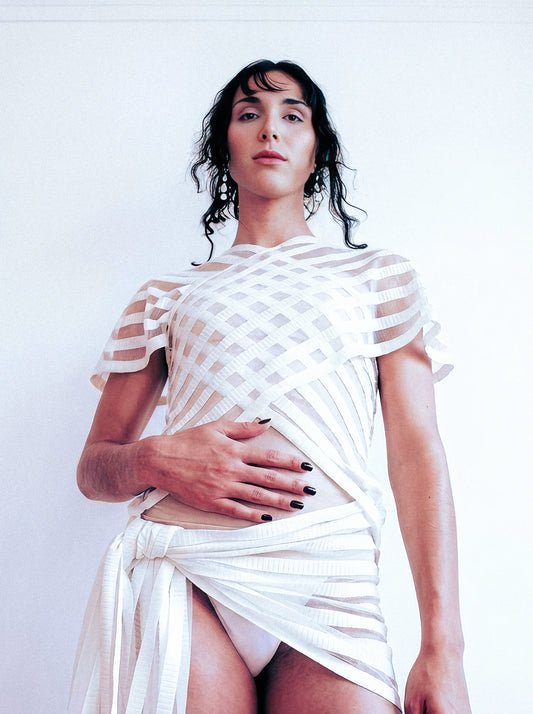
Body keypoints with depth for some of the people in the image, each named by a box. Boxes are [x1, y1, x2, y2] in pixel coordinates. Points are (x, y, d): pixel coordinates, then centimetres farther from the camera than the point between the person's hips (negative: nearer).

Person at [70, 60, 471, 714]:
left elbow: (417, 456, 6)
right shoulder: (165, 297, 18)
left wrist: (442, 650, -4)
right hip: (182, 578, 1)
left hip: (330, 584, 0)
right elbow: (94, 468, 17)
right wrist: (156, 459, -8)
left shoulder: (379, 276, 15)